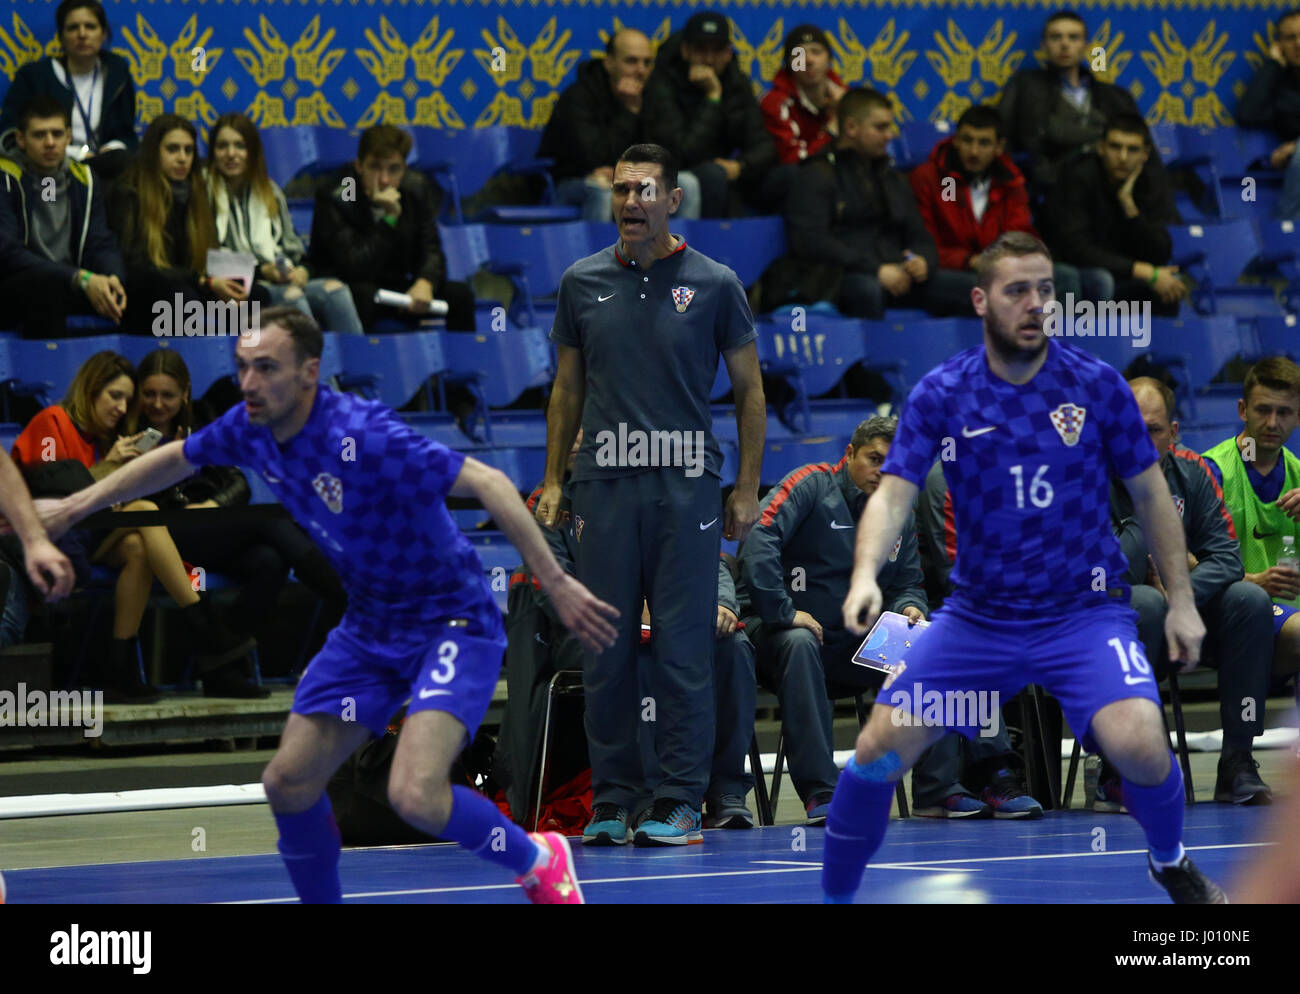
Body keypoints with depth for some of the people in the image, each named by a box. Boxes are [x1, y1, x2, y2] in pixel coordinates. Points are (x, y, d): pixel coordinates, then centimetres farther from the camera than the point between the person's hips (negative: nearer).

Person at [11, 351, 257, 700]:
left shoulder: (99, 437, 24)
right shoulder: (53, 423, 0)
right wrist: (108, 466, -12)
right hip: (44, 537, -7)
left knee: (137, 548, -27)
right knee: (144, 511, -25)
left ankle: (121, 668, -30)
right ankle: (208, 633, -30)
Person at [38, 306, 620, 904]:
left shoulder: (363, 437, -29)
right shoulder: (251, 428, -5)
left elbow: (489, 484, -31)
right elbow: (178, 459, 17)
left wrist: (556, 584, -35)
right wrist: (75, 507, 21)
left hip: (450, 623, -8)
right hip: (369, 627, 8)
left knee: (415, 796, -24)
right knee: (287, 782, 4)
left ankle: (538, 862, 3)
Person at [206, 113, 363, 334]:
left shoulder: (270, 192, 23)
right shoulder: (205, 194, 4)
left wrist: (301, 271, -2)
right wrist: (261, 271, -12)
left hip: (285, 281, 5)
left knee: (334, 290, -25)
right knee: (291, 295, -36)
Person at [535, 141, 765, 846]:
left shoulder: (713, 285, 2)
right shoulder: (582, 283, 9)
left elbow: (749, 389, 6)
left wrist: (747, 489, 1)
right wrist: (552, 481, 10)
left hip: (686, 488, -2)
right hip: (603, 484, 2)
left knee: (684, 649, -4)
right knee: (605, 648, 2)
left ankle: (680, 803, 1)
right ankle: (611, 801, 9)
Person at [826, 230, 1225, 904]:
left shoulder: (1097, 385, -6)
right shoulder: (940, 395, -5)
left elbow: (1149, 493, 5)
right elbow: (893, 494, -12)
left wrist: (1181, 601, 4)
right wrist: (865, 576, -31)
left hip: (1085, 609, -2)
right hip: (977, 615, 2)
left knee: (1138, 744, -25)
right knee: (878, 751, -8)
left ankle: (1170, 862, 7)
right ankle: (834, 896, 14)